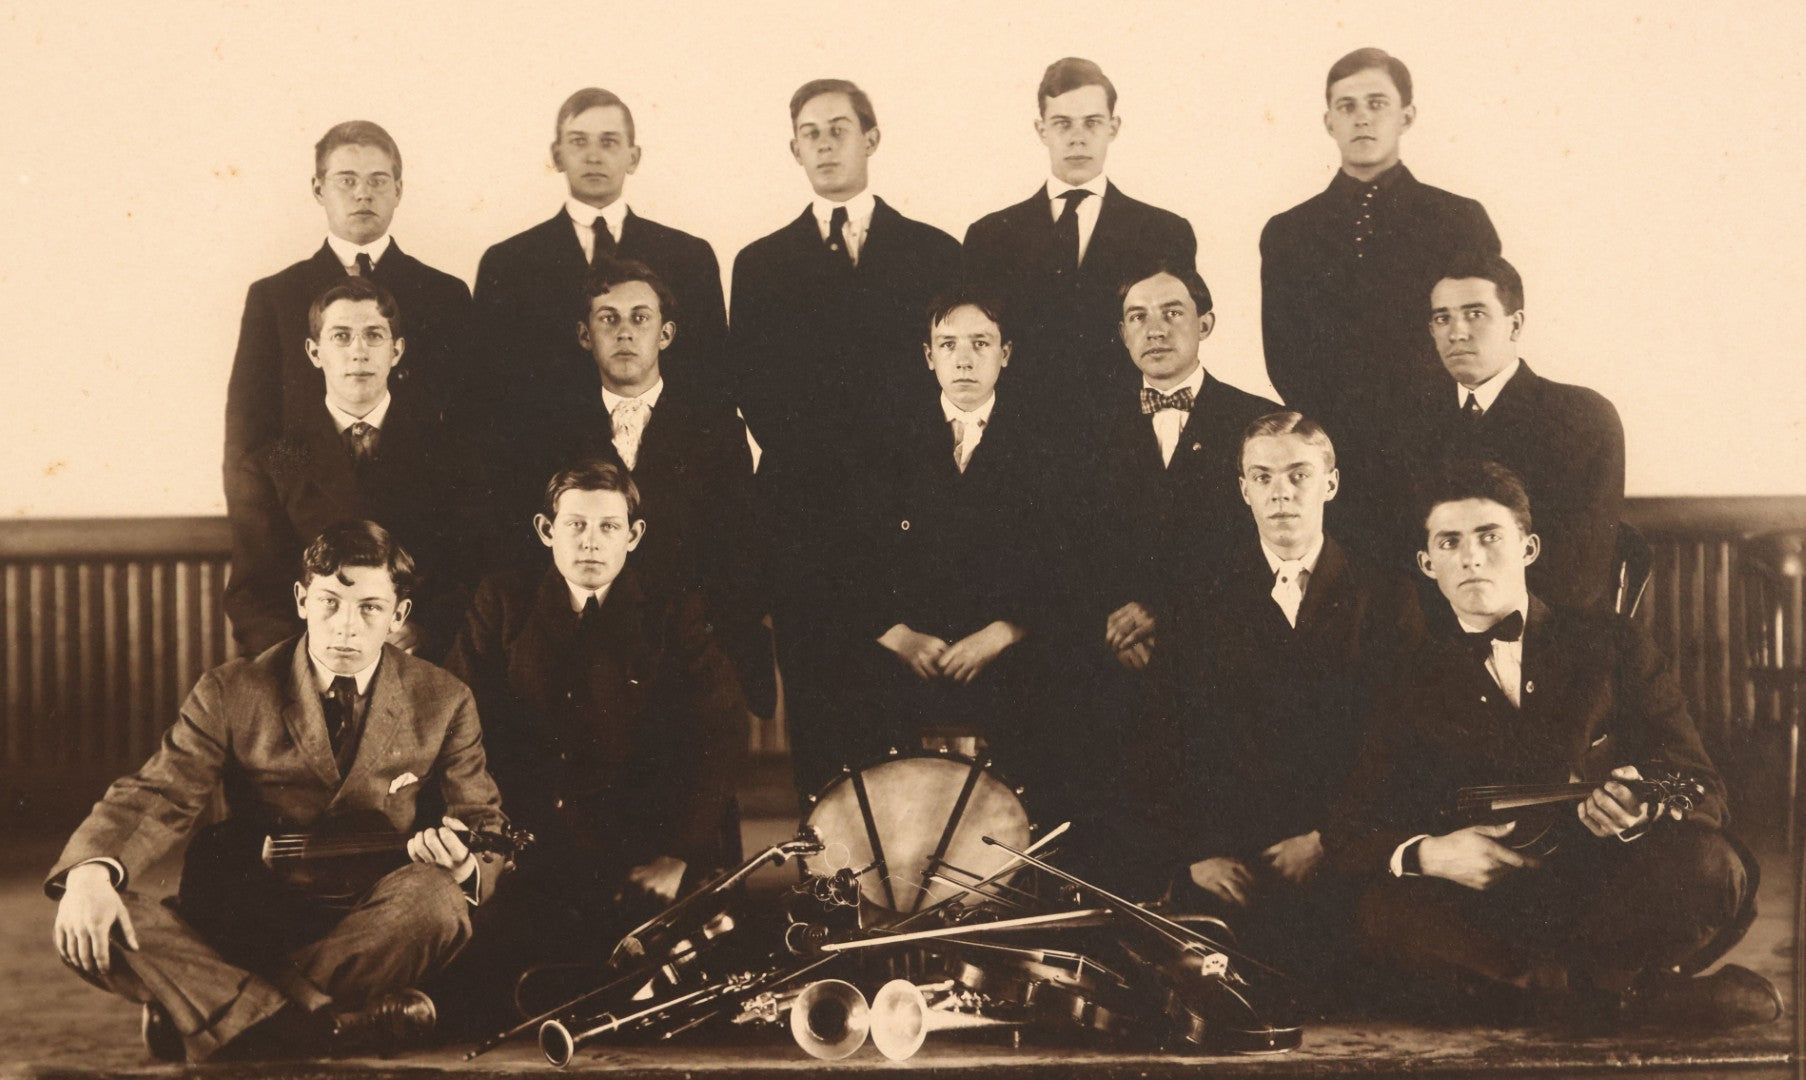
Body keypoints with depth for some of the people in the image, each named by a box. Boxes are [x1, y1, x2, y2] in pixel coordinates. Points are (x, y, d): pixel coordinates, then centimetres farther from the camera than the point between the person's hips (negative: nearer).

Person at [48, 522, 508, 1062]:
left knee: (435, 898, -36)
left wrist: (463, 867, -21)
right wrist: (91, 872, -31)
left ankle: (196, 1010, -23)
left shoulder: (445, 703, 2)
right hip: (243, 925, 0)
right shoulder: (231, 693, 0)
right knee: (88, 927, -26)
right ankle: (333, 1022, -31)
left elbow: (485, 827, 5)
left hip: (377, 928, 0)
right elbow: (157, 798, -8)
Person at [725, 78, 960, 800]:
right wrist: (798, 458, -6)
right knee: (813, 687, -1)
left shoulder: (934, 252, 12)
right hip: (805, 508, 1)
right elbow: (749, 386, 8)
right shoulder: (761, 265, 14)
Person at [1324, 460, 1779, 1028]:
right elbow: (1348, 832, 5)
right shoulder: (1410, 688, 11)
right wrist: (1426, 854, -18)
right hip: (1488, 911, 1)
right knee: (1382, 912, -30)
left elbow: (1703, 790, 5)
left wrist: (1638, 810, -20)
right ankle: (1634, 988, -26)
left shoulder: (1616, 645, 10)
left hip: (1612, 893, -1)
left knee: (1708, 865, -30)